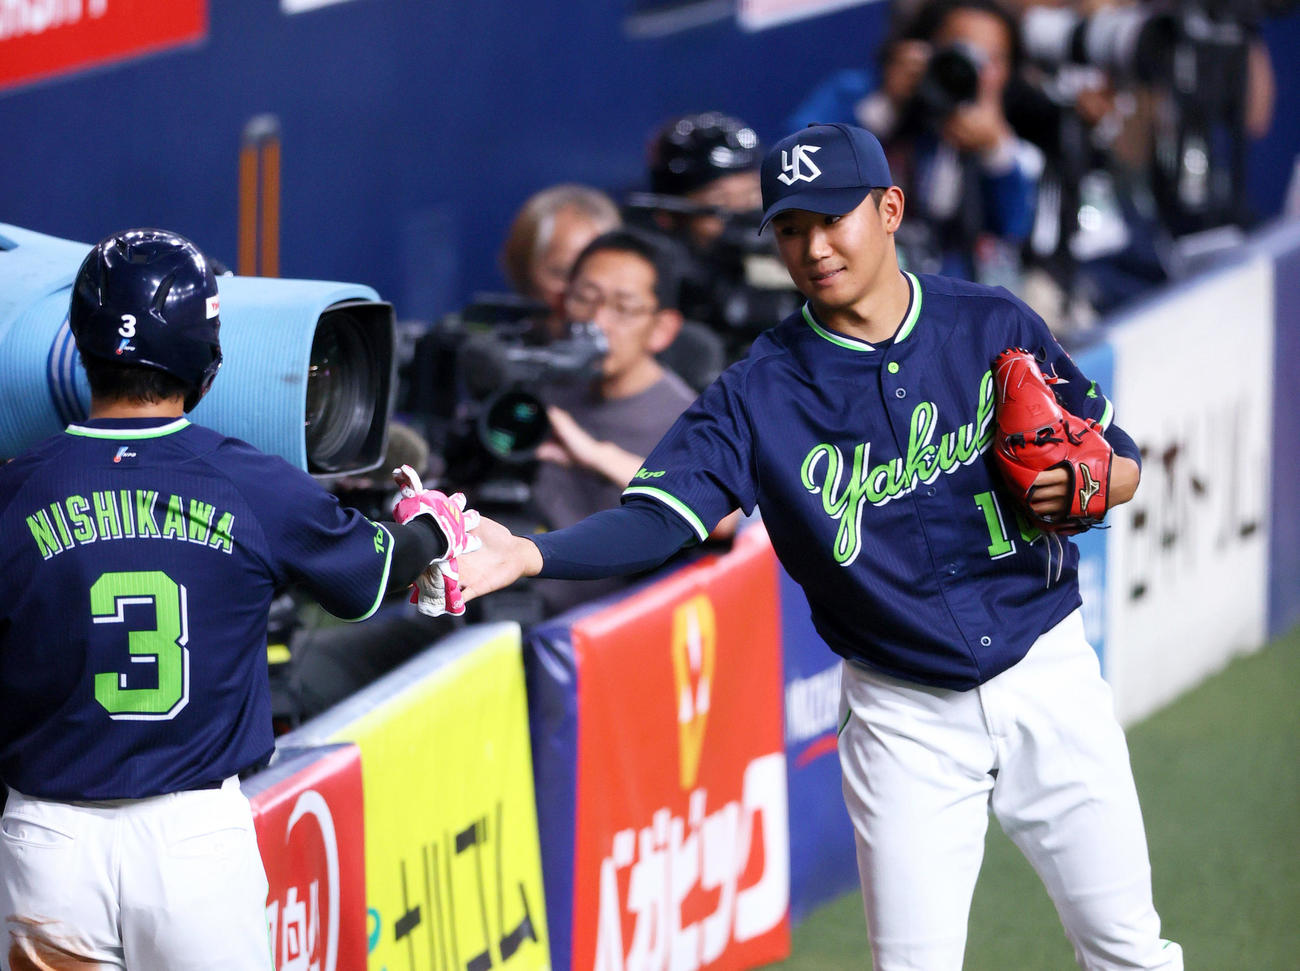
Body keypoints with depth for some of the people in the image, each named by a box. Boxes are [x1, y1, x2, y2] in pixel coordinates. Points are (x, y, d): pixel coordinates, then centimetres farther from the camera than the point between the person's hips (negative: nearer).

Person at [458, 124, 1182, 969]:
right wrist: (526, 553, -36)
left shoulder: (998, 329, -2)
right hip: (904, 716, -1)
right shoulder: (760, 393, -7)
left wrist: (1077, 486, -18)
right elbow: (655, 517, -19)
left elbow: (1124, 466, 6)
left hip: (1047, 678, 1)